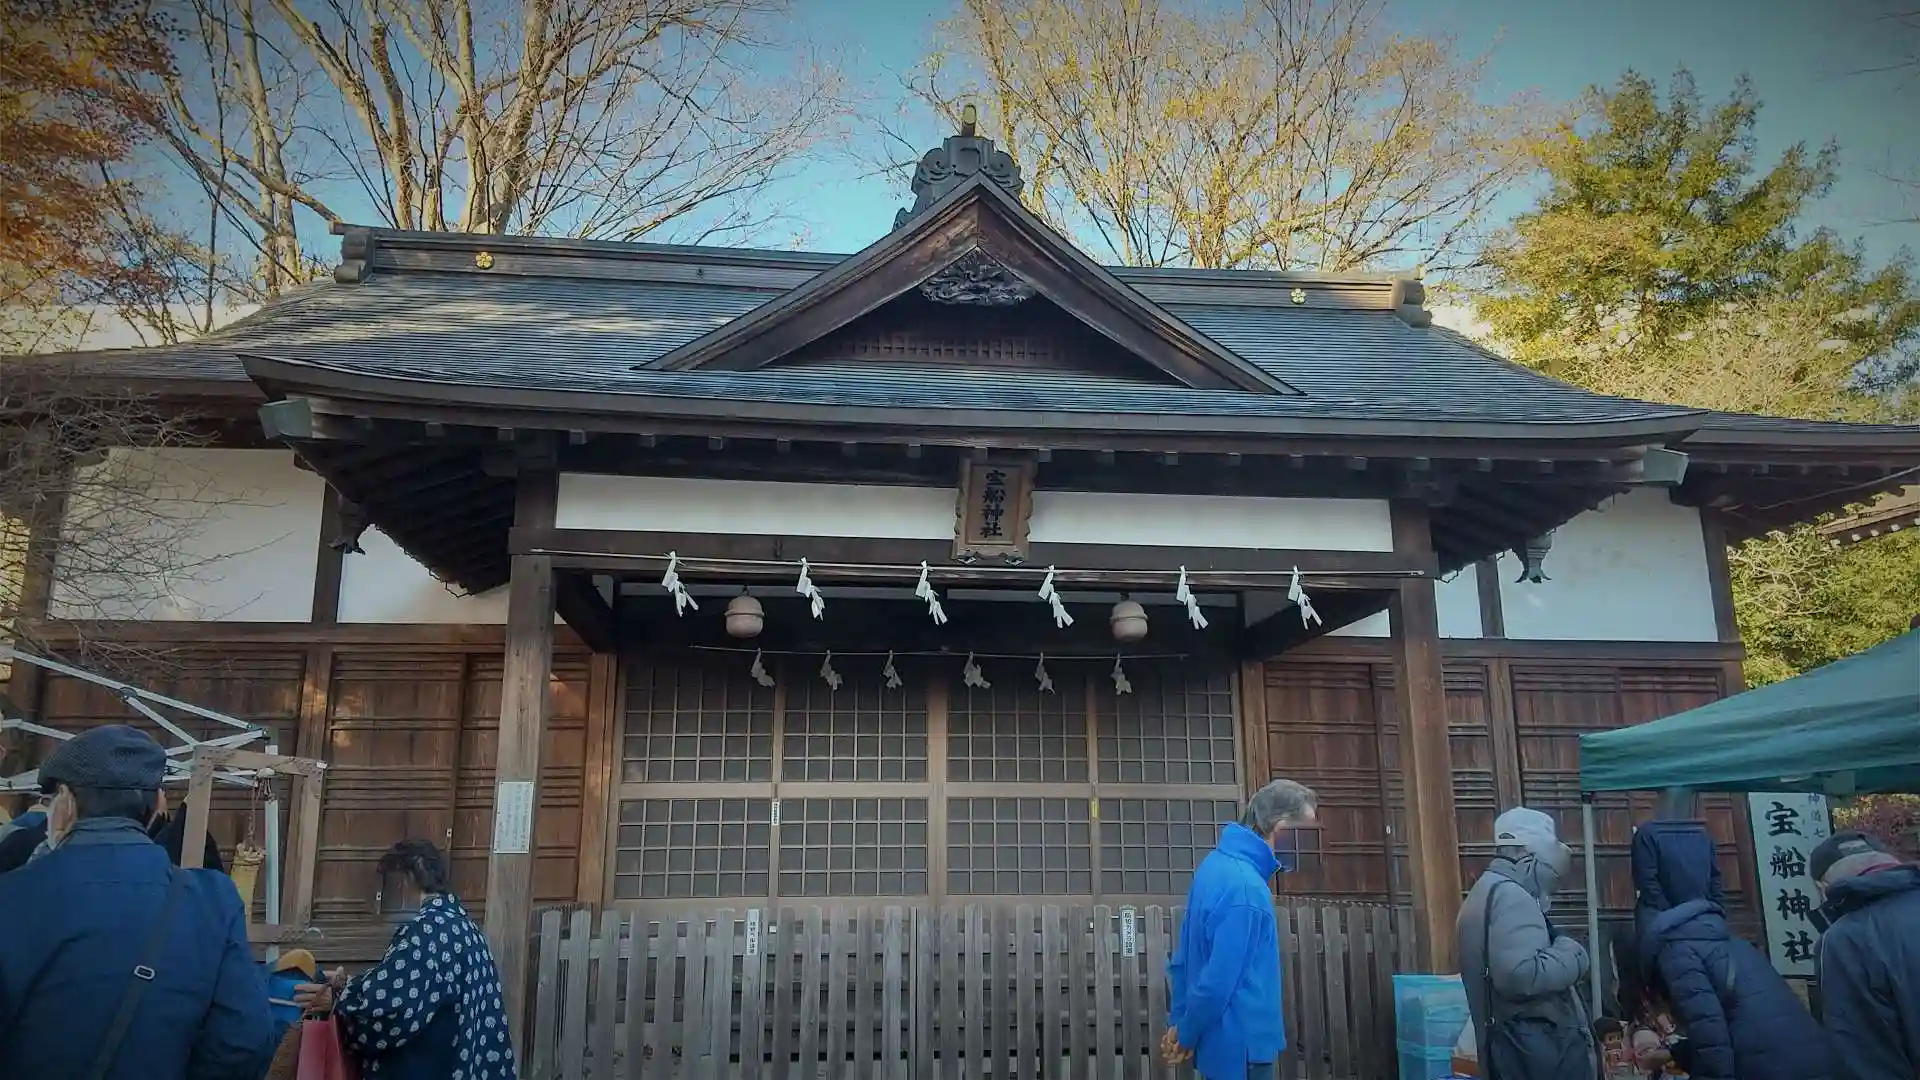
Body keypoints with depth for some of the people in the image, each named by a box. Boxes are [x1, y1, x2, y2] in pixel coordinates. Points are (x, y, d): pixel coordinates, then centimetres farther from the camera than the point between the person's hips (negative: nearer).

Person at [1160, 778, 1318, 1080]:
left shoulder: (1219, 861, 6)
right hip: (1240, 1046, -9)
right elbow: (1218, 981, -24)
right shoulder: (1246, 888, -25)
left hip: (1225, 1042, 9)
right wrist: (1187, 1036, -9)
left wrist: (1178, 1020, 12)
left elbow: (1183, 957, 12)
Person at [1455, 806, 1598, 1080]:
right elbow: (1519, 975, -29)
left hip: (1524, 1048, 10)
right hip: (1538, 1050, -10)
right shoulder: (1511, 896, -16)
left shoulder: (1490, 891, 18)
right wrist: (1570, 954, -13)